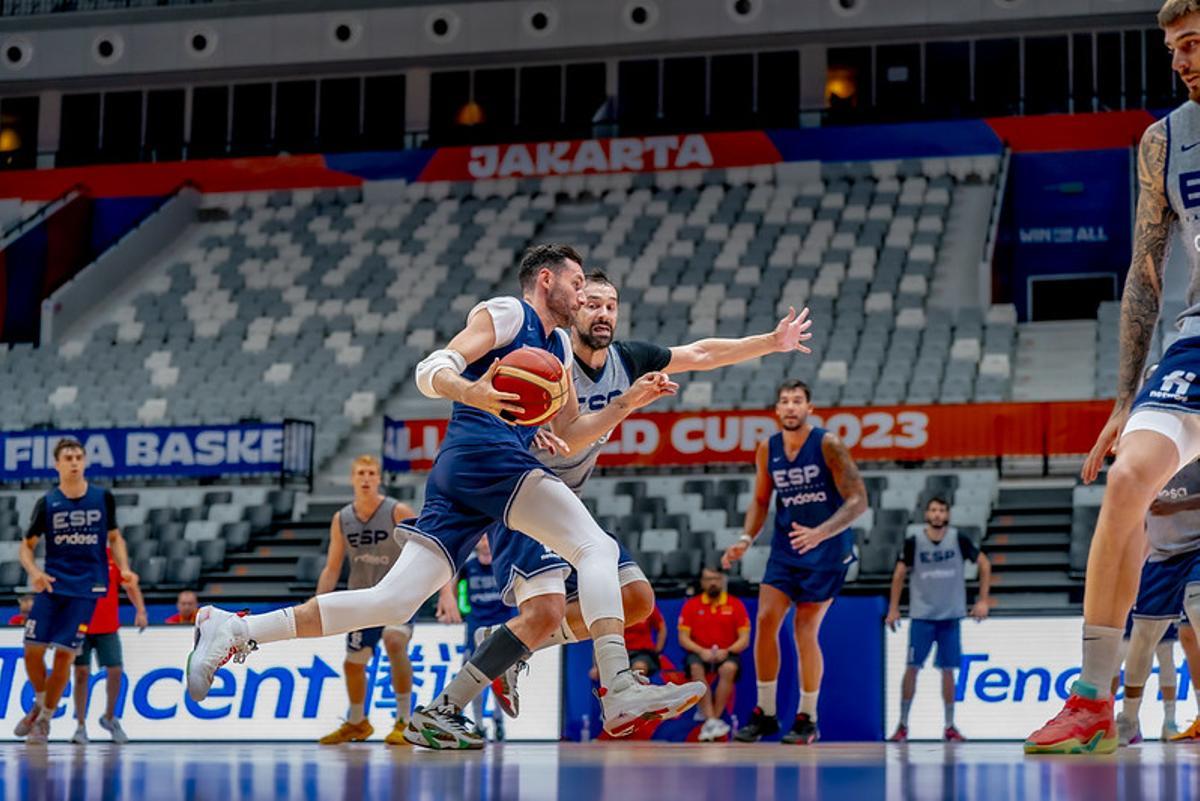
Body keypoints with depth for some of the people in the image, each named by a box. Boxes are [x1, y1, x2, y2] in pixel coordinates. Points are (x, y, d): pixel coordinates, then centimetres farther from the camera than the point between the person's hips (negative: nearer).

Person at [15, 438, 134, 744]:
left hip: (85, 588, -1)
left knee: (64, 653, -6)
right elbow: (27, 545, 6)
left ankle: (45, 718, 10)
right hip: (51, 585, 1)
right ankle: (40, 703, 24)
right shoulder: (47, 503, 2)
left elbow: (114, 538, 12)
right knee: (33, 650, -4)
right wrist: (34, 572, -13)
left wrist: (124, 569, -5)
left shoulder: (103, 498, 2)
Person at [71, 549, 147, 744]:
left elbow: (130, 585, 6)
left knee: (115, 671, -2)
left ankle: (109, 717, 22)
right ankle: (81, 726, 4)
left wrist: (140, 611, -7)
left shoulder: (114, 558, 4)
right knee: (81, 673, -4)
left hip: (108, 627, 2)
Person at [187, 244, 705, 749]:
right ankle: (619, 689, -29)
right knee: (597, 547, -15)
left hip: (453, 476, 9)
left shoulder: (559, 346, 31)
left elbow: (568, 437, 31)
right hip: (486, 453, -9)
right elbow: (431, 369, -8)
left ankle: (234, 631, -1)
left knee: (392, 602, 0)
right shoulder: (506, 313, 4)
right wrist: (469, 392, -29)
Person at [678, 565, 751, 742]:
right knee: (696, 668, -34)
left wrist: (727, 651, -20)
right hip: (699, 653, 0)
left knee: (729, 668, -35)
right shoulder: (691, 605, 4)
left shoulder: (736, 605, 3)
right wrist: (701, 651, -19)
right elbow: (683, 638, 0)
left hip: (726, 654, 0)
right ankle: (710, 719, -41)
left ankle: (714, 718, -32)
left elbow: (744, 639, -1)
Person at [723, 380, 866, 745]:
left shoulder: (828, 445, -14)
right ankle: (765, 713, 3)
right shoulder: (767, 450, 1)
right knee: (765, 621, -7)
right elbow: (761, 501, 14)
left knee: (806, 631, -6)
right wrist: (746, 540, -3)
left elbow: (857, 500, -17)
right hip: (785, 549, 4)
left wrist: (819, 533, -30)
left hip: (826, 551, -4)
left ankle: (807, 719, 8)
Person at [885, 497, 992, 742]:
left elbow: (985, 565, 5)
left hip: (950, 616, 1)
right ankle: (903, 725, 5)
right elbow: (899, 574, 5)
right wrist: (893, 609, 1)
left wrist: (983, 600, 0)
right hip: (921, 615, 0)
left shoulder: (959, 539, -3)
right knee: (912, 668, -4)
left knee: (948, 670, 3)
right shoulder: (914, 542, -4)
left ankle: (949, 727, 10)